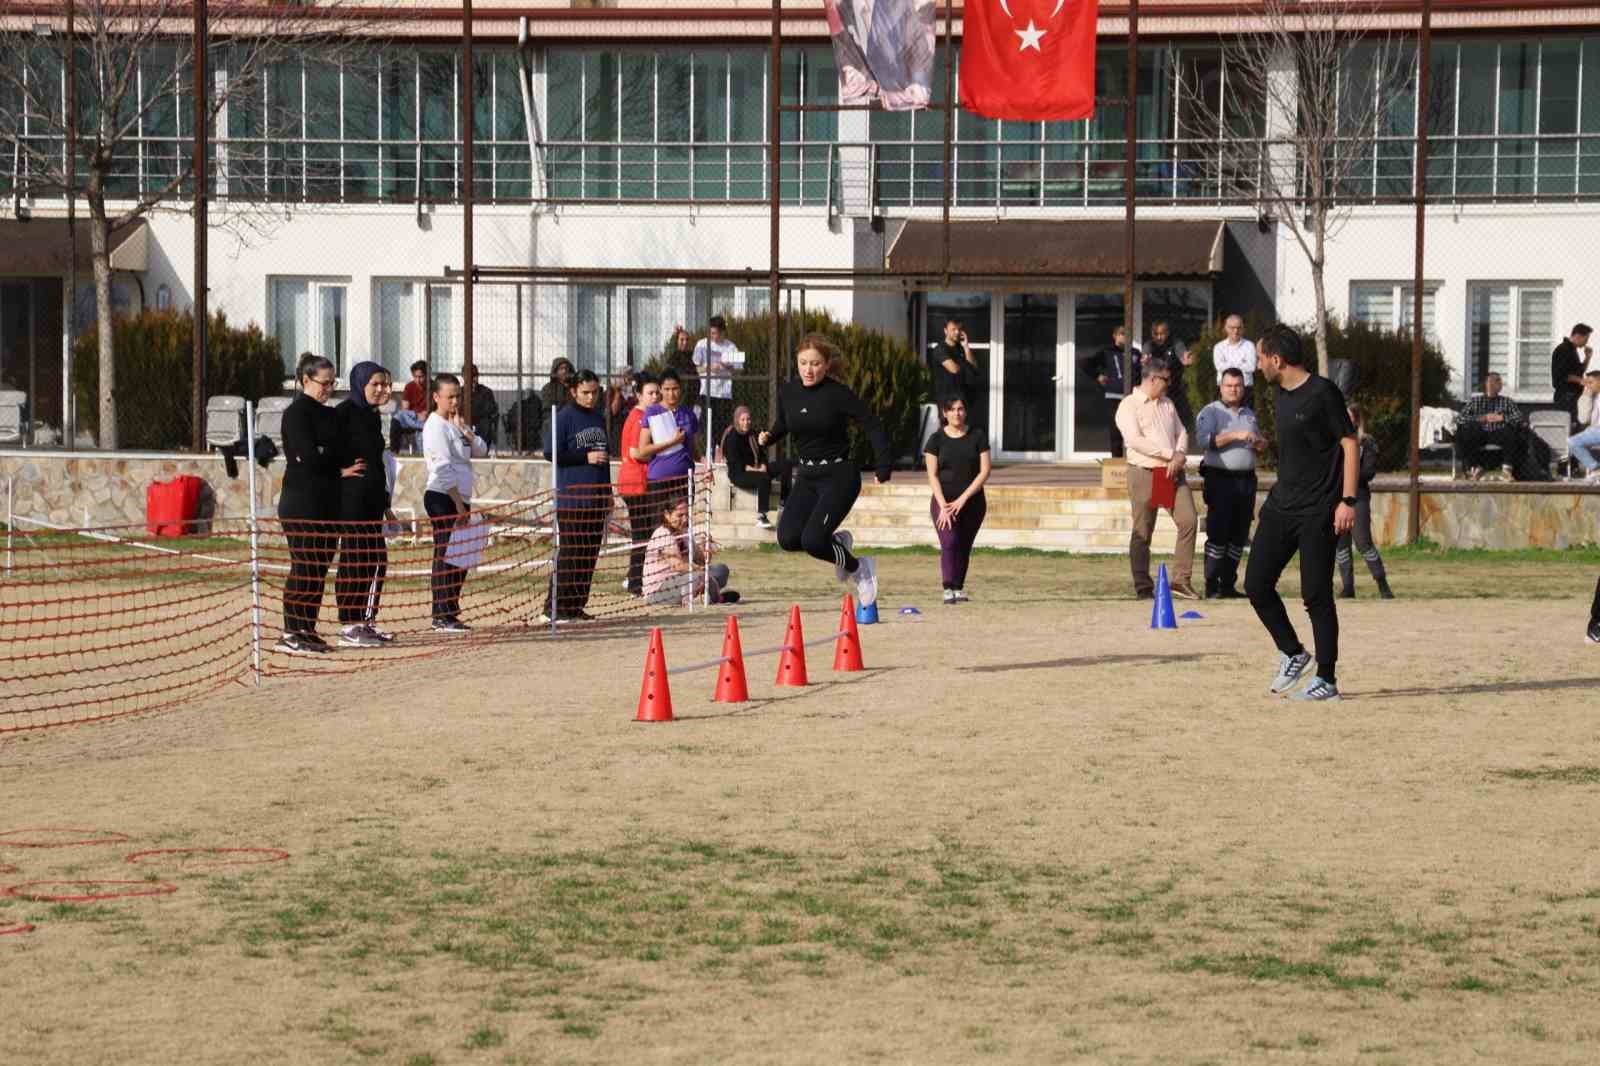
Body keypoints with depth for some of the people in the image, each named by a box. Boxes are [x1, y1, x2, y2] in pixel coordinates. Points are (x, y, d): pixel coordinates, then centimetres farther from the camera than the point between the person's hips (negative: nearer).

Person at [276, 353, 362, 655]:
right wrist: (340, 471, -3)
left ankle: (307, 630, 13)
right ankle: (290, 634, -6)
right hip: (301, 502, -8)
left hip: (327, 502, 8)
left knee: (321, 567, 8)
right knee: (304, 567, -8)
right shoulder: (297, 413, -8)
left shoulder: (328, 414, 18)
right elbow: (308, 456, -16)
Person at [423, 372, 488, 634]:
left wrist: (465, 430, -4)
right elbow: (442, 468, -17)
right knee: (445, 556, -9)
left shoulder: (457, 425, 16)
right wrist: (458, 504, -18)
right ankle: (442, 617, -7)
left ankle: (451, 612, 18)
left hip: (459, 499, 9)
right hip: (442, 498, -9)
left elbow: (481, 451, 11)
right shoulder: (436, 426, -11)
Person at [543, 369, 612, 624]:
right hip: (572, 496, -7)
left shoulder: (599, 418, 17)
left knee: (590, 554, 6)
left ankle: (576, 607, 12)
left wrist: (607, 492, 22)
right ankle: (554, 609, -8)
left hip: (596, 497, 7)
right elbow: (550, 452, -11)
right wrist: (586, 457, -14)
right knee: (569, 553, -10)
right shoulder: (564, 417, -5)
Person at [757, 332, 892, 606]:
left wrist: (884, 469, -18)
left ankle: (858, 568, 10)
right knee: (788, 539, -10)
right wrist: (767, 437, -2)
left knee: (811, 540, -19)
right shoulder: (787, 391, 0)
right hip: (806, 477, 6)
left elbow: (873, 426, -11)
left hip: (839, 476, -6)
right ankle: (838, 542, 21)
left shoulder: (838, 394, -15)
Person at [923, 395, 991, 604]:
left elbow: (985, 470, -3)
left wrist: (964, 498, -11)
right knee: (949, 543, -18)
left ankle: (958, 588, 17)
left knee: (964, 547, 5)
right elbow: (932, 475, -4)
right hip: (944, 500, -2)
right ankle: (948, 589, -20)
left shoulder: (978, 436, 1)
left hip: (973, 501, 2)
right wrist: (943, 506, -13)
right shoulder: (936, 439, -1)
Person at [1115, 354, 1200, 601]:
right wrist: (1170, 454, -15)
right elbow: (1135, 440, -16)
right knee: (1142, 532, -1)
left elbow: (1182, 432, 17)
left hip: (1173, 473, 6)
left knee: (1188, 520, -8)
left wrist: (1180, 456, -6)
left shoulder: (1167, 404, 19)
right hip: (1144, 474, -6)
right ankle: (1143, 587, 5)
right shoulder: (1129, 405, -4)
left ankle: (1181, 580, -2)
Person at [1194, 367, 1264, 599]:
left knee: (1239, 536, 6)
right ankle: (1212, 586, -7)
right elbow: (1204, 440, -16)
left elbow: (1262, 445, 28)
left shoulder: (1249, 414, 18)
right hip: (1220, 478, -6)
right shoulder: (1210, 412, -1)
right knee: (1218, 534, -9)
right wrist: (1235, 435, -21)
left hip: (1246, 479, 6)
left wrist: (1258, 442, 4)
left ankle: (1228, 584, 13)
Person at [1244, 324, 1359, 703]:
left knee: (1316, 594, -5)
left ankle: (1326, 680, 4)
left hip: (1318, 512, -8)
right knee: (1256, 583, 3)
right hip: (1281, 507, 8)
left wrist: (1348, 500, -18)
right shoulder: (1282, 395, 13)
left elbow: (1350, 443, -12)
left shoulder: (1322, 393, -11)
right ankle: (1292, 653, 22)